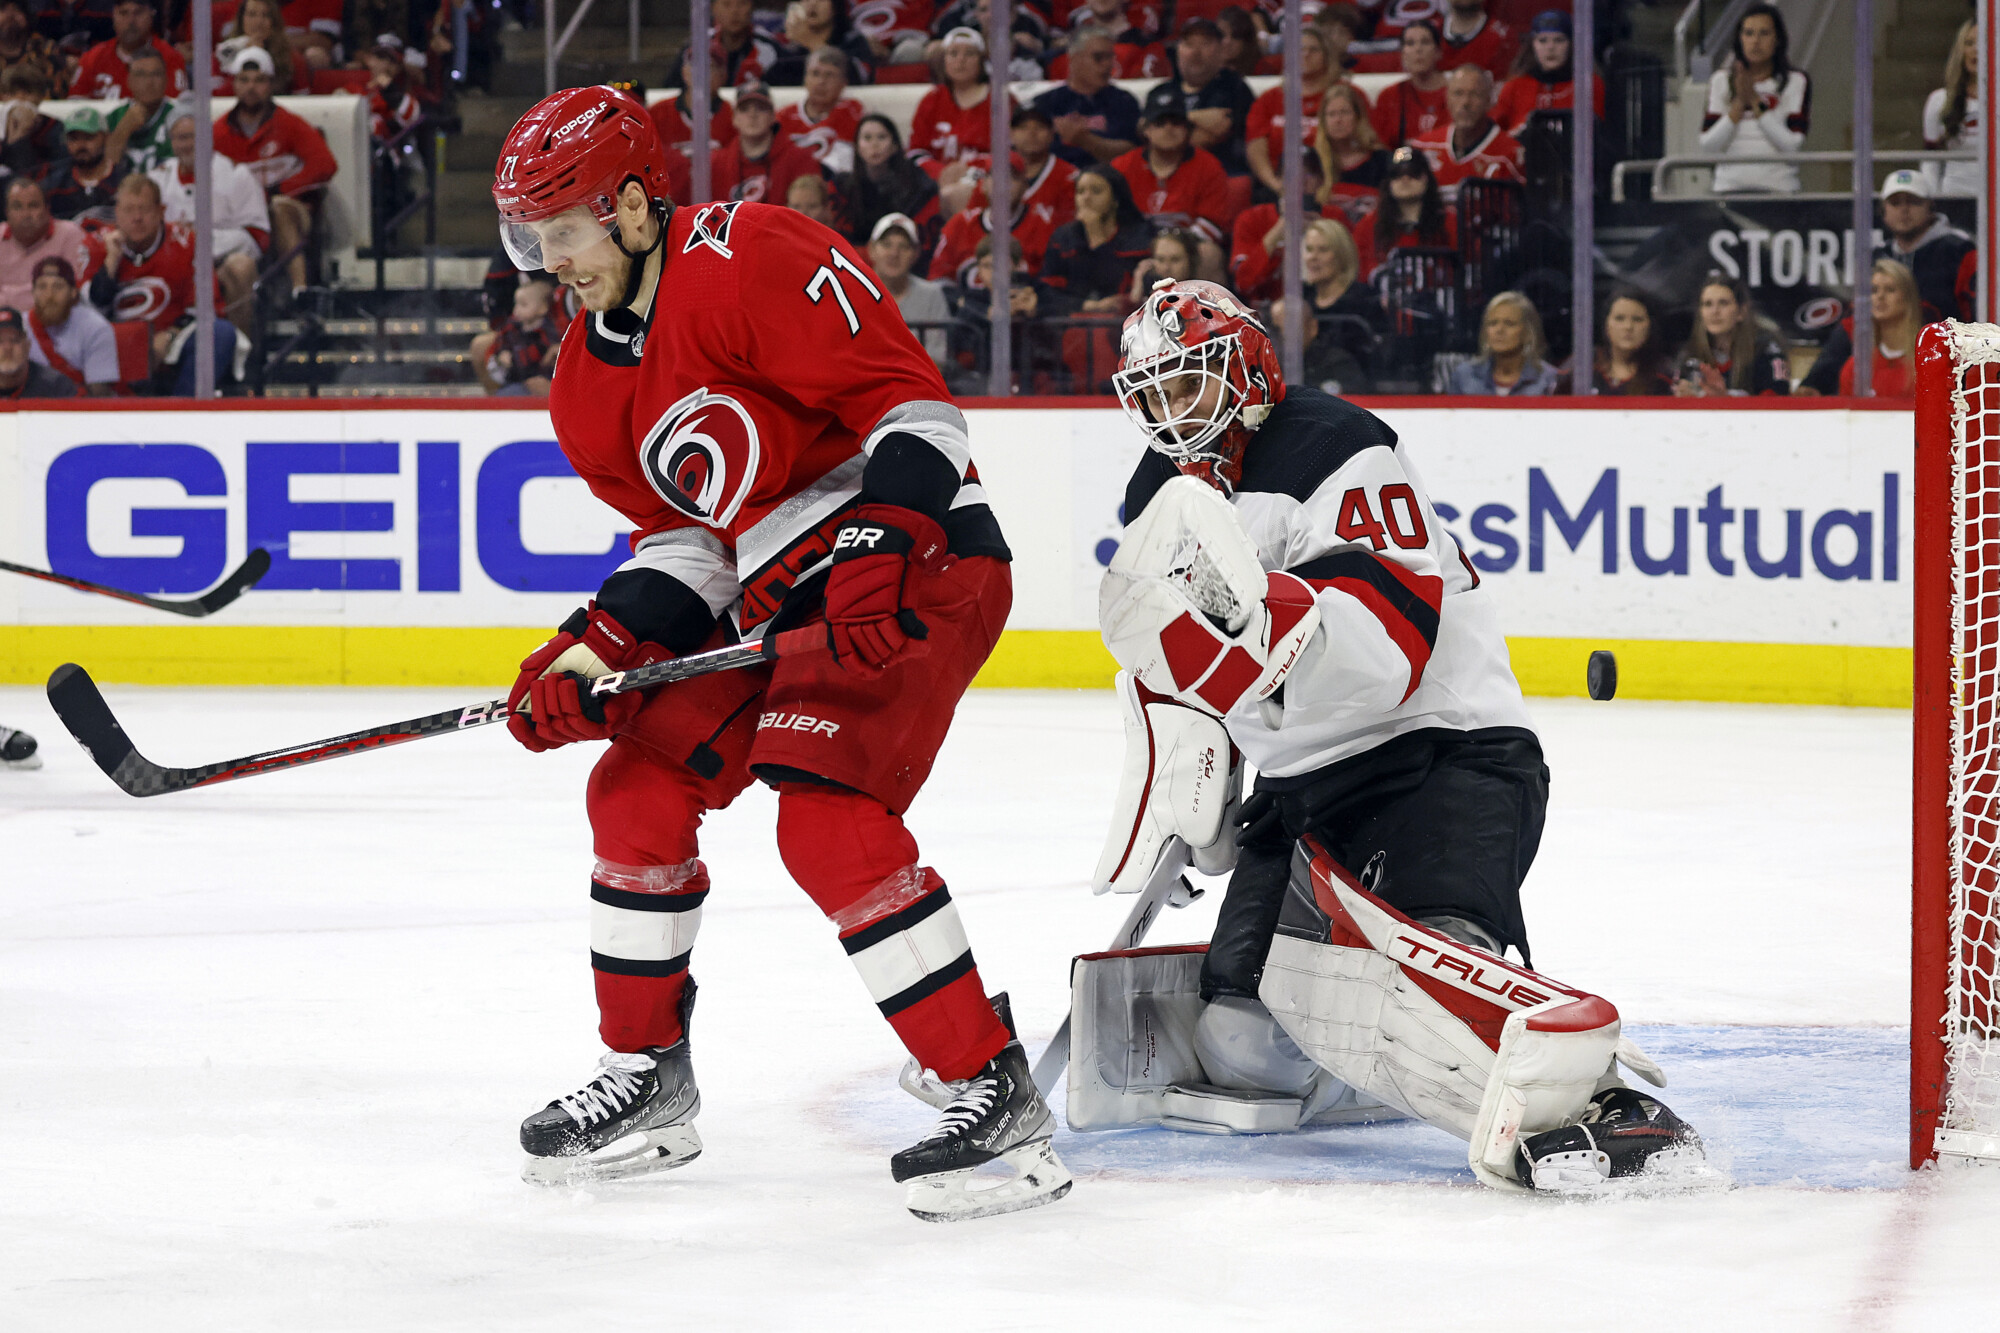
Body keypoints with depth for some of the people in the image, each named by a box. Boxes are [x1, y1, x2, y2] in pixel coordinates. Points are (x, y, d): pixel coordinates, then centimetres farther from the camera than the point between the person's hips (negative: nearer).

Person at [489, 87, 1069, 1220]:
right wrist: (596, 653, -2)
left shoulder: (750, 261, -18)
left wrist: (878, 552, -31)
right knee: (639, 787, 7)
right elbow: (681, 532, 14)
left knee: (827, 818, -23)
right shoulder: (593, 378, 11)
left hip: (916, 561, -10)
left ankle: (998, 1099, -18)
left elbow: (911, 402, -21)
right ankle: (648, 1080, 23)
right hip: (776, 596, 10)